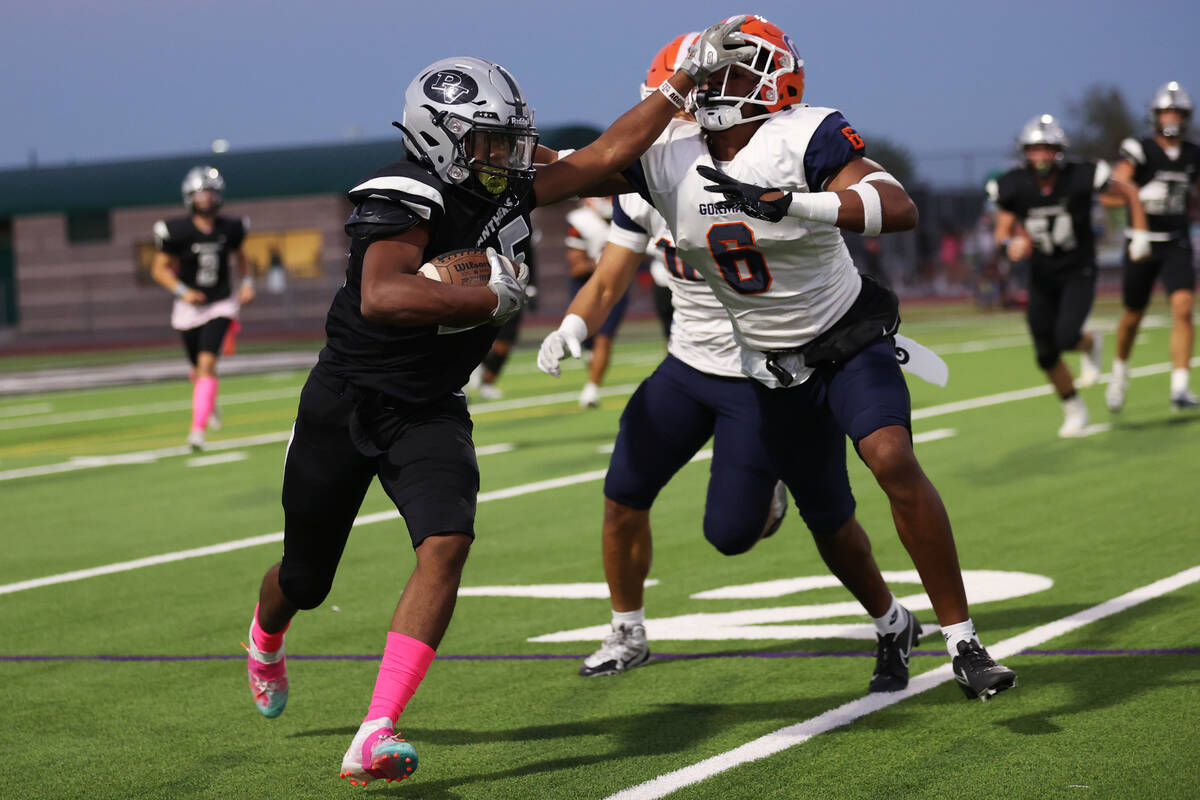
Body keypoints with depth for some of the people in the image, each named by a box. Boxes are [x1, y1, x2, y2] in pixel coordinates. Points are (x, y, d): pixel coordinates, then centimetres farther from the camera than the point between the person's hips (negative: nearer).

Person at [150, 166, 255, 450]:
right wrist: (182, 291, -19)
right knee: (200, 370, 14)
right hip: (190, 308, 0)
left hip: (220, 304, 0)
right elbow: (159, 269, -5)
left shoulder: (230, 229, -3)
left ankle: (198, 429, -21)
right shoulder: (176, 231, -13)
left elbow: (240, 256, 17)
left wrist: (247, 282, 3)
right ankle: (209, 402, 50)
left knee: (207, 363, -18)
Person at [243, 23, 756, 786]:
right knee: (306, 581, 13)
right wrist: (491, 299, -35)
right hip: (346, 403, -5)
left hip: (430, 412, 5)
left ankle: (375, 737, -24)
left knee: (445, 547, -21)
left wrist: (690, 76, 6)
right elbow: (382, 298, -40)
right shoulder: (404, 200, -23)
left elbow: (605, 155, 6)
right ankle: (266, 639, 52)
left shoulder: (507, 192, 0)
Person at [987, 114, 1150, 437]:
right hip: (1042, 276, 3)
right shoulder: (1013, 188, -13)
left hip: (1079, 273, -3)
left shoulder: (1082, 178, -19)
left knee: (1066, 337, -22)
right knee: (1046, 355, 2)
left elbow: (1129, 193, -3)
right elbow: (1002, 234, -3)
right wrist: (1011, 244, -27)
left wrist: (1141, 235, -4)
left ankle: (1091, 343, 16)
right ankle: (1074, 409, 26)